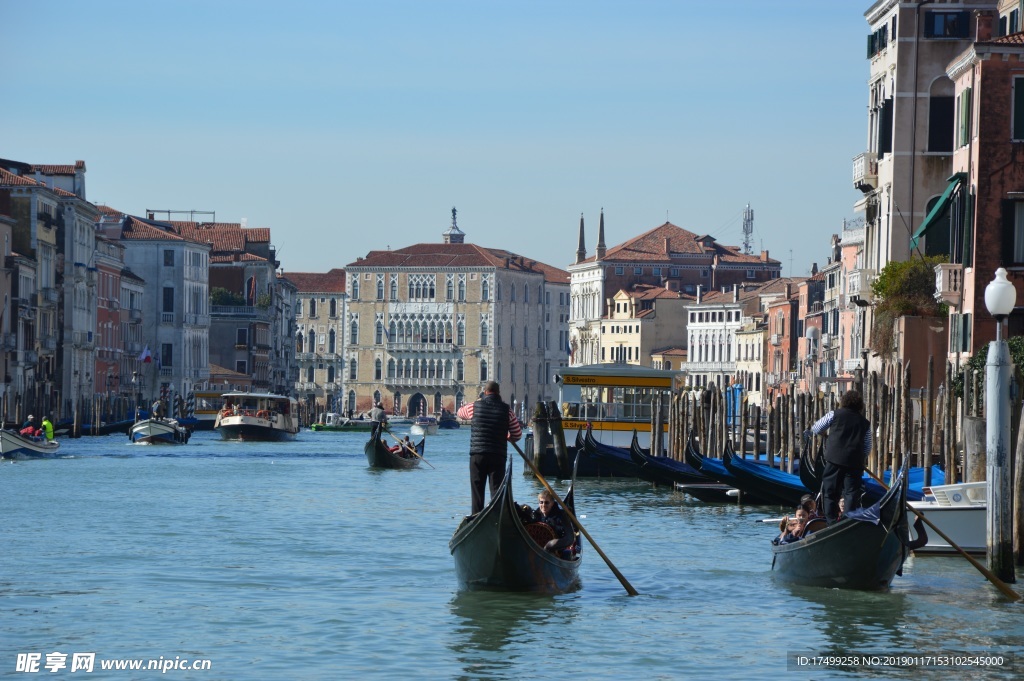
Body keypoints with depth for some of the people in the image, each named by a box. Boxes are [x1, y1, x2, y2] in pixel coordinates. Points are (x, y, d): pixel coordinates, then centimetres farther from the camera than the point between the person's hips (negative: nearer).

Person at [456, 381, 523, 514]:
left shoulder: (474, 407, 0)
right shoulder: (506, 409, -1)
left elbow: (460, 412, 24)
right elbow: (517, 434, 2)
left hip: (477, 454, 0)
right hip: (498, 456, 0)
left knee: (477, 488, 8)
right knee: (497, 489, 2)